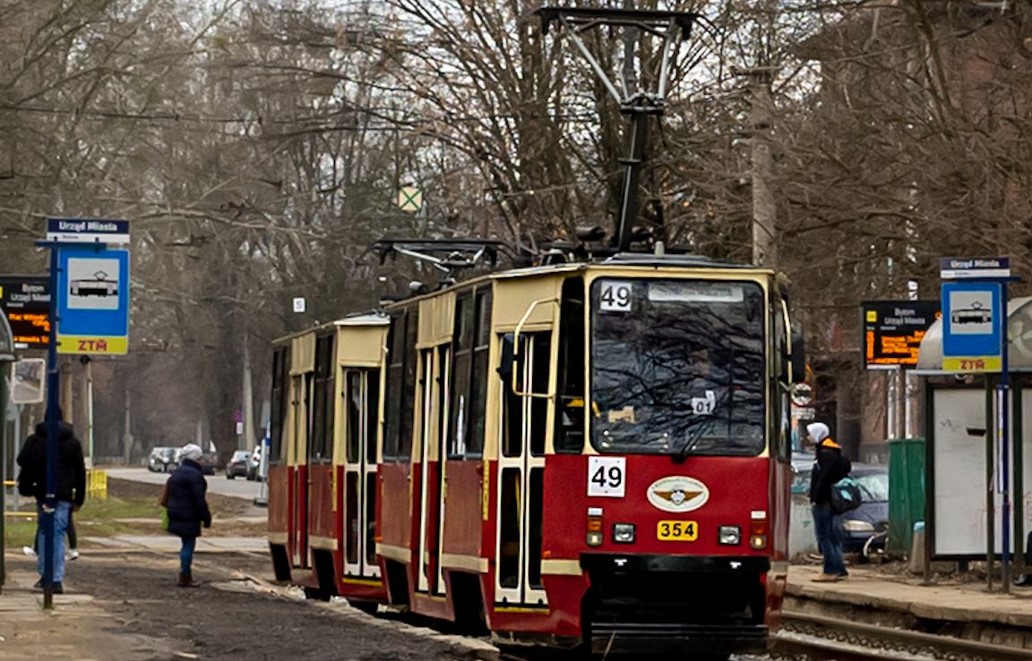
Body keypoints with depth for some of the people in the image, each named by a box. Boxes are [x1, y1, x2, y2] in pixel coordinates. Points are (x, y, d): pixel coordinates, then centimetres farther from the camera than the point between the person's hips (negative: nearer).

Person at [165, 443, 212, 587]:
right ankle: (185, 578, -3)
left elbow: (169, 495, 21)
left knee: (187, 545, 17)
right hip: (189, 518, -9)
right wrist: (206, 517, -14)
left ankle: (185, 575, 21)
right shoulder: (194, 474, -15)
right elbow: (199, 499, -19)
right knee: (189, 545, -3)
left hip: (176, 515, 9)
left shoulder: (177, 473, 15)